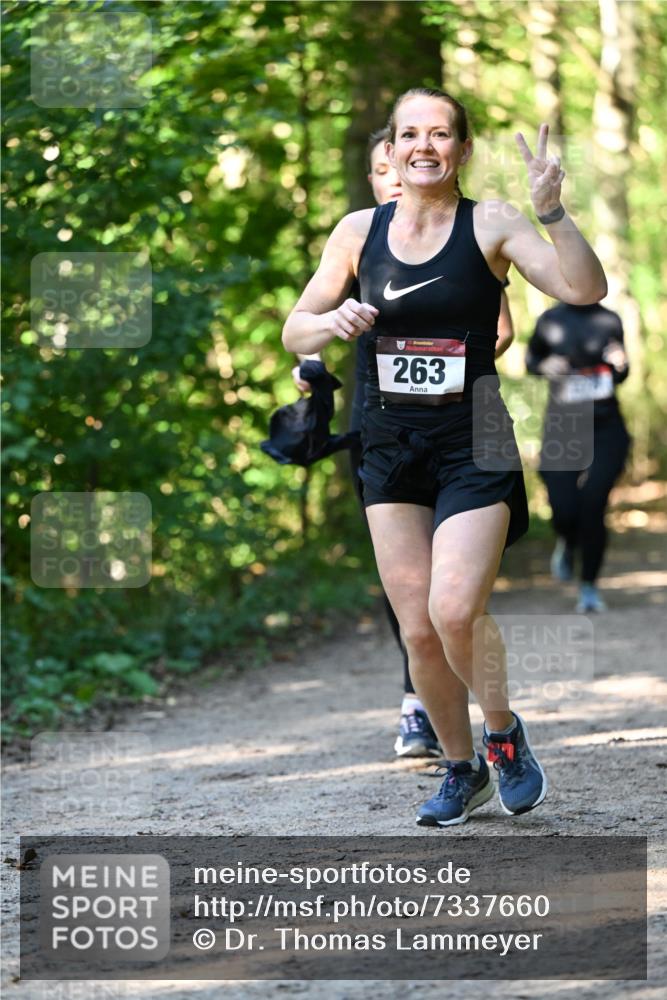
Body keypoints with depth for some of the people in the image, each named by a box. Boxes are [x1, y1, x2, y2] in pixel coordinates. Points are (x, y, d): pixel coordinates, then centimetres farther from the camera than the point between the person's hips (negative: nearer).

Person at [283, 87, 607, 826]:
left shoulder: (490, 224, -5)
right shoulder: (358, 232, 4)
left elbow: (584, 290, -17)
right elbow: (294, 332, 10)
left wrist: (552, 213, -30)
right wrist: (333, 321, -11)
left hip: (473, 446, -4)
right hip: (391, 447, 4)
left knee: (455, 611, -17)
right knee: (417, 629, 5)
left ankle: (504, 732, 11)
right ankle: (462, 771, 24)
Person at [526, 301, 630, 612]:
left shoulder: (609, 321, 3)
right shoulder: (550, 321, 0)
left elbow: (620, 379, 12)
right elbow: (531, 357, 15)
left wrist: (620, 365, -11)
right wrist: (545, 366, -7)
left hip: (605, 427, 0)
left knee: (593, 507, -7)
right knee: (564, 512, -5)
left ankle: (589, 587, 6)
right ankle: (567, 544, 32)